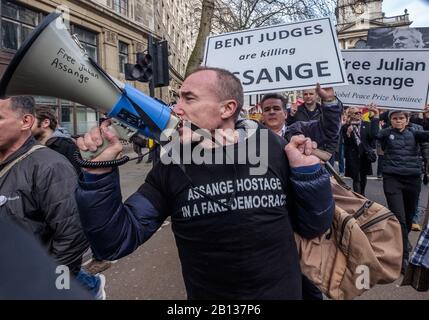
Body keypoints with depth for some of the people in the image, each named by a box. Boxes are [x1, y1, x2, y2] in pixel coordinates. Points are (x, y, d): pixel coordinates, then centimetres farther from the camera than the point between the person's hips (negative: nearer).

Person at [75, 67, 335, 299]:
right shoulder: (171, 167, -10)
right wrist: (99, 172, -21)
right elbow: (117, 241, -10)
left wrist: (308, 171, -18)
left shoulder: (273, 148, -13)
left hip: (282, 292, 0)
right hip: (206, 294, 1)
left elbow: (312, 228, -3)